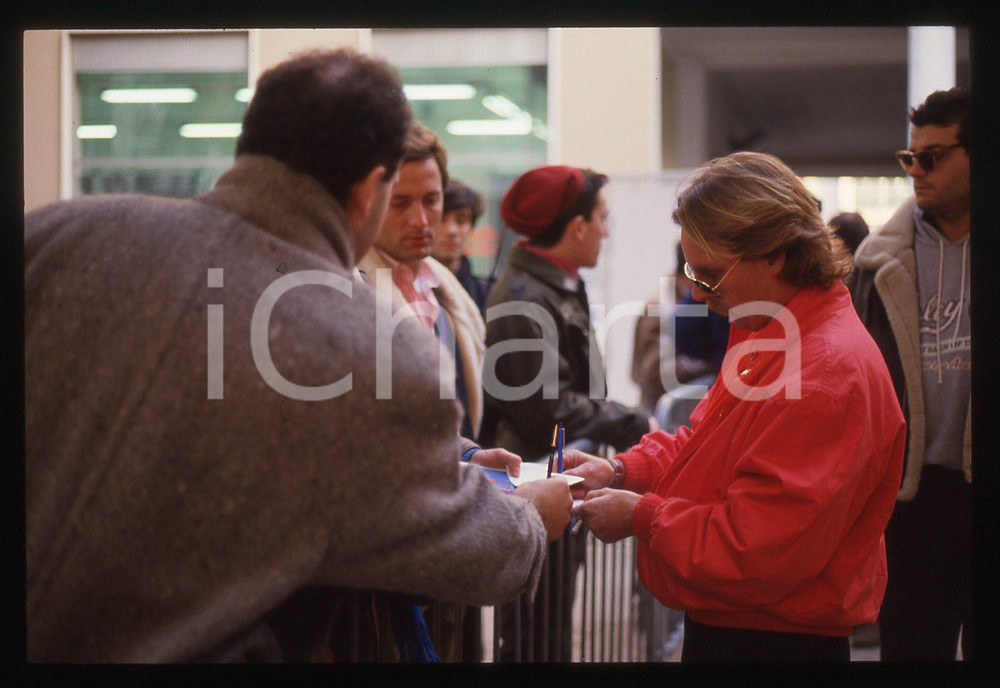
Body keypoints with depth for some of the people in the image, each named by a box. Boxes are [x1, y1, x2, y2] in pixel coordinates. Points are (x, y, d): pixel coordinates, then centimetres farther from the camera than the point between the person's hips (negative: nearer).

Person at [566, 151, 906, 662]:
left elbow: (755, 553, -27)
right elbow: (704, 441, 21)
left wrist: (642, 516, -16)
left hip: (774, 642, -9)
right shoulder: (767, 336, 8)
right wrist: (623, 471, 4)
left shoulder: (825, 376, -26)